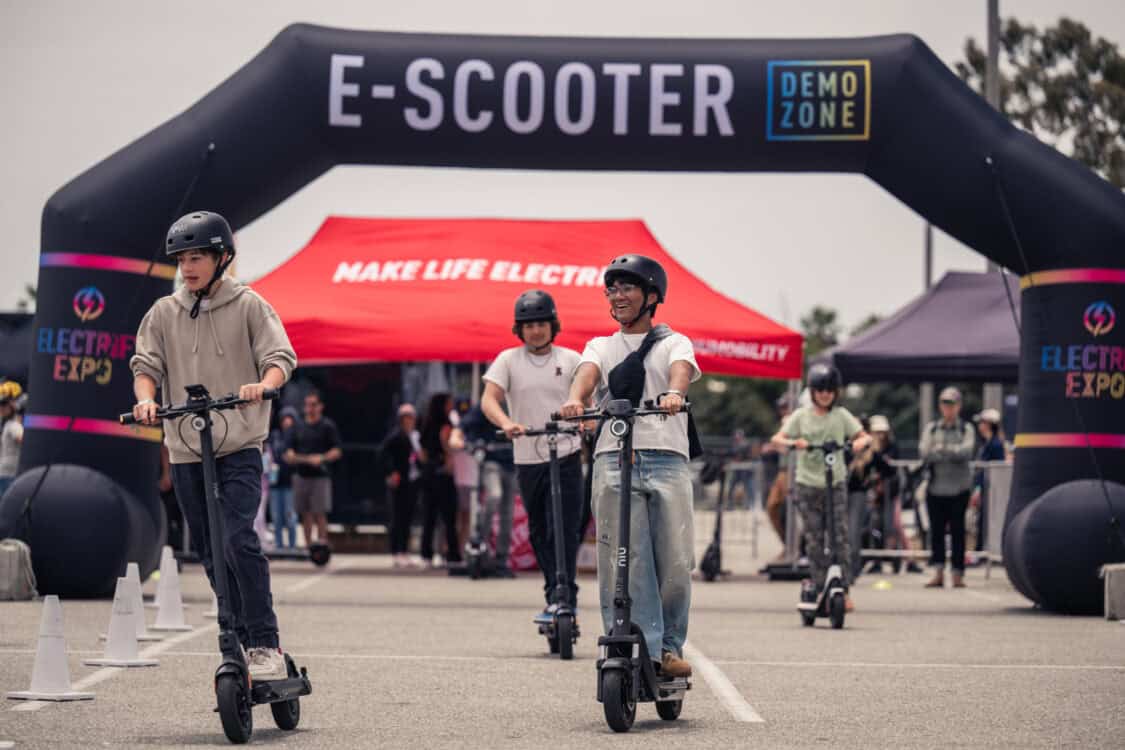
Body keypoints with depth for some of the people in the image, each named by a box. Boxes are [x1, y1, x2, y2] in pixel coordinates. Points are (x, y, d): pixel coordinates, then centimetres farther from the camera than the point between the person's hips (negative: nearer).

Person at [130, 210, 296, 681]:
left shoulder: (248, 305, 0)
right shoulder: (163, 313, 8)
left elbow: (280, 356, -7)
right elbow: (145, 364, 4)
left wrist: (263, 385, -28)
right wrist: (145, 398, -18)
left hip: (241, 447, -4)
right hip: (185, 450, 4)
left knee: (239, 539, -20)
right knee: (210, 554, 9)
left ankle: (265, 644, -16)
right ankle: (238, 641, 20)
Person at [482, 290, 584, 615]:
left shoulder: (570, 359, 5)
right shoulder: (508, 360, 4)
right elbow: (489, 399, -7)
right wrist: (505, 423, -28)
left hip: (566, 456, -2)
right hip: (528, 459, 2)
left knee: (564, 529, -11)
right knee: (538, 532, 10)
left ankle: (563, 597, -10)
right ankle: (555, 594, 22)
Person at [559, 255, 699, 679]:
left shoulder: (673, 342, 15)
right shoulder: (600, 347, 21)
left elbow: (681, 369, -8)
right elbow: (587, 374, -2)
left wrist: (674, 393, -33)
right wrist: (575, 399, -26)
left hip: (667, 458, -1)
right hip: (614, 458, 1)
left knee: (675, 563, -4)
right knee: (624, 564, -9)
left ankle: (670, 647, 12)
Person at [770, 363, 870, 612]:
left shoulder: (841, 416, 5)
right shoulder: (801, 416, 2)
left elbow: (865, 436, 1)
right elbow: (777, 438, -6)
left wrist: (860, 442, -22)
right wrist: (793, 442, -27)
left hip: (836, 484, 0)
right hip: (808, 485, 0)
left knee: (840, 536, -8)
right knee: (814, 539, 0)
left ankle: (845, 591, -7)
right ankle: (817, 586, 10)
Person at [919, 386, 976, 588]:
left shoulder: (966, 428, 8)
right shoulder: (931, 428, 12)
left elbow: (966, 451, -9)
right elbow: (924, 452, -3)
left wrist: (941, 450, -10)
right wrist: (952, 453, -11)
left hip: (959, 488, -2)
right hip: (936, 487, 2)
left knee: (957, 530, 0)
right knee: (936, 530, -2)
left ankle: (958, 575, 3)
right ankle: (938, 573, -1)